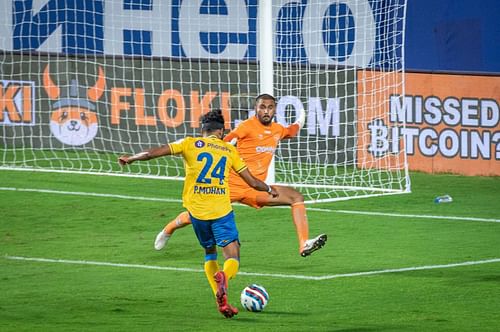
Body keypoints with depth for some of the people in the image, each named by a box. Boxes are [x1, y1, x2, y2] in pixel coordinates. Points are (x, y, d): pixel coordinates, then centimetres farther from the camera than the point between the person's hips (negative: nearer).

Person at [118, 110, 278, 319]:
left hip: (196, 210, 1)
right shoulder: (229, 150, 9)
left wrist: (130, 159, 18)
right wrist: (269, 190, 32)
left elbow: (152, 153, 1)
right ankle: (223, 276, -38)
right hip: (222, 211, -1)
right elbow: (252, 182, 12)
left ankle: (221, 300, 7)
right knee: (232, 259, -1)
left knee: (210, 253, 22)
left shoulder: (190, 144, 5)